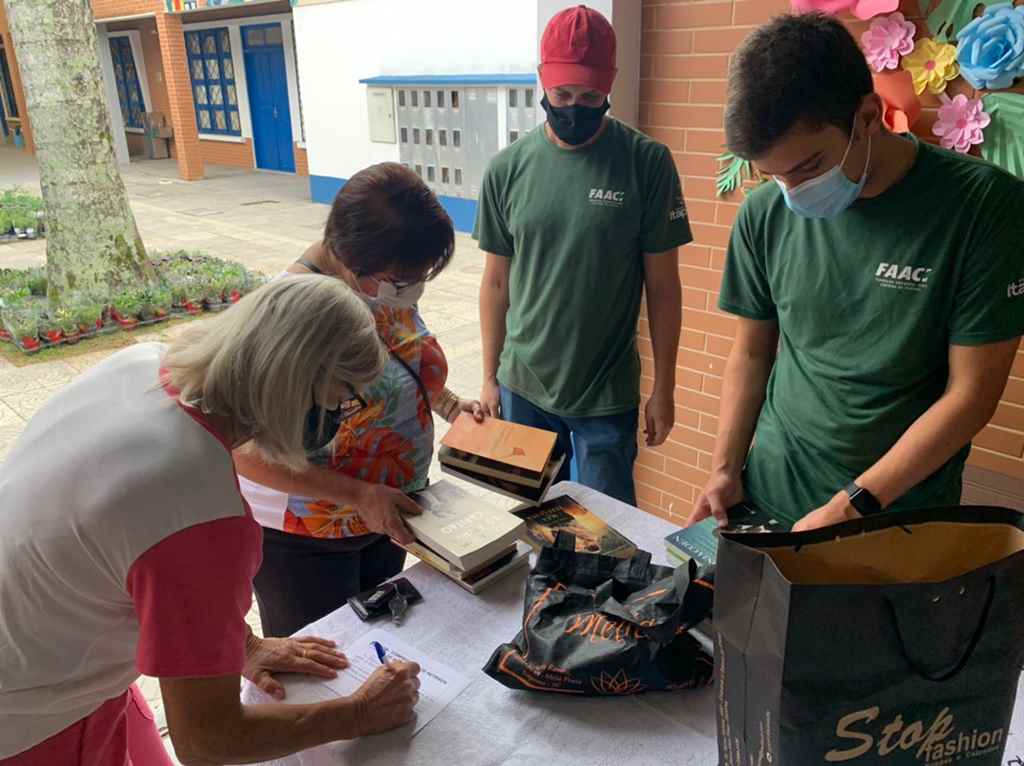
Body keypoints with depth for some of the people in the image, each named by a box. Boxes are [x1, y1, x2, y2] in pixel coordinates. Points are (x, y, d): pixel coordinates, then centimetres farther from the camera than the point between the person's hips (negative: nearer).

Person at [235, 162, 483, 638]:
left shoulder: (387, 285, -8)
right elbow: (249, 453, -27)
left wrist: (446, 403, -4)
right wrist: (358, 496, -29)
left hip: (387, 516, 7)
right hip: (303, 539, -6)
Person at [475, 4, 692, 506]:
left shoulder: (647, 163, -10)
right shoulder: (507, 167, -4)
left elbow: (662, 285, -4)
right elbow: (496, 281, 4)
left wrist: (664, 388, -2)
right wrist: (489, 377, 7)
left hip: (608, 394, -2)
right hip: (523, 388, 2)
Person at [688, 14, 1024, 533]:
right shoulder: (765, 213, -7)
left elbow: (972, 390, -13)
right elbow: (752, 352, 4)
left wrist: (853, 505, -17)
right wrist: (724, 469, -5)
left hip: (901, 518, -3)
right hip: (767, 498, 3)